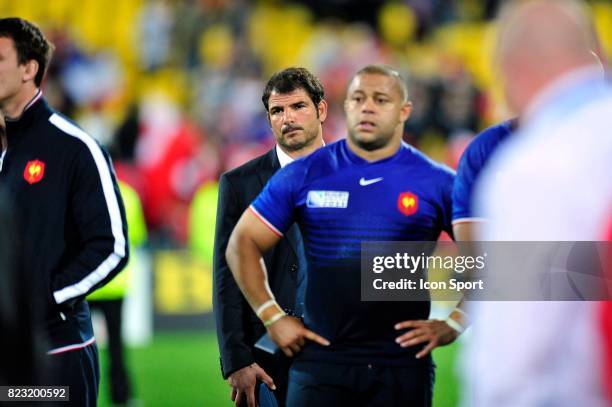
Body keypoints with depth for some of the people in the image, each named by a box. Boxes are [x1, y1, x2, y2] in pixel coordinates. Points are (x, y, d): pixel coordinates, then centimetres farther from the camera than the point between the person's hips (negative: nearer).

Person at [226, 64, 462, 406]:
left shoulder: (437, 182, 2)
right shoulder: (305, 175, 5)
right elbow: (243, 242, 9)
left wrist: (453, 325, -2)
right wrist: (273, 317, 1)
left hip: (403, 363, 0)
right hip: (320, 360, 0)